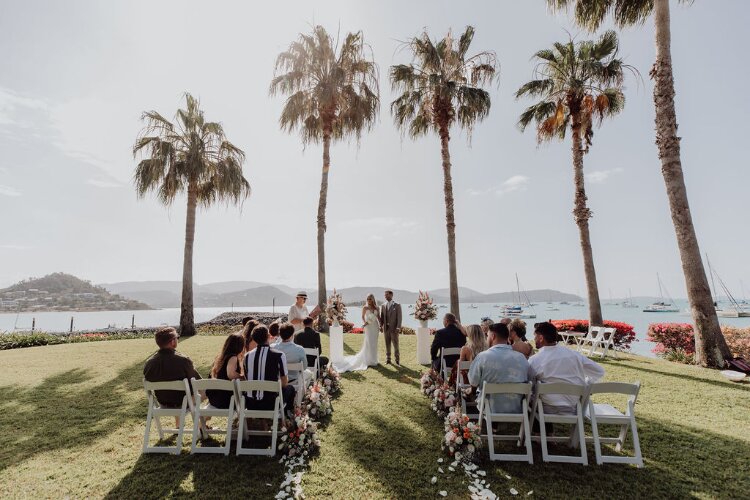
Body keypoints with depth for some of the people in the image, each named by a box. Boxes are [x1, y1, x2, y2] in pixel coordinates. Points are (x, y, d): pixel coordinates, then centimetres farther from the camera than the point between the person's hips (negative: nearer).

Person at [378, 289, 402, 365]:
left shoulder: (397, 305, -3)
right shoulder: (383, 306, 8)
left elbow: (399, 317, -7)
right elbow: (381, 317, 9)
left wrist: (398, 327, -15)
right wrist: (381, 326, -4)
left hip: (394, 328, -3)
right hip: (386, 328, 4)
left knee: (395, 344, 0)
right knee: (387, 344, 9)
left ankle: (397, 360, 11)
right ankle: (388, 359, 19)